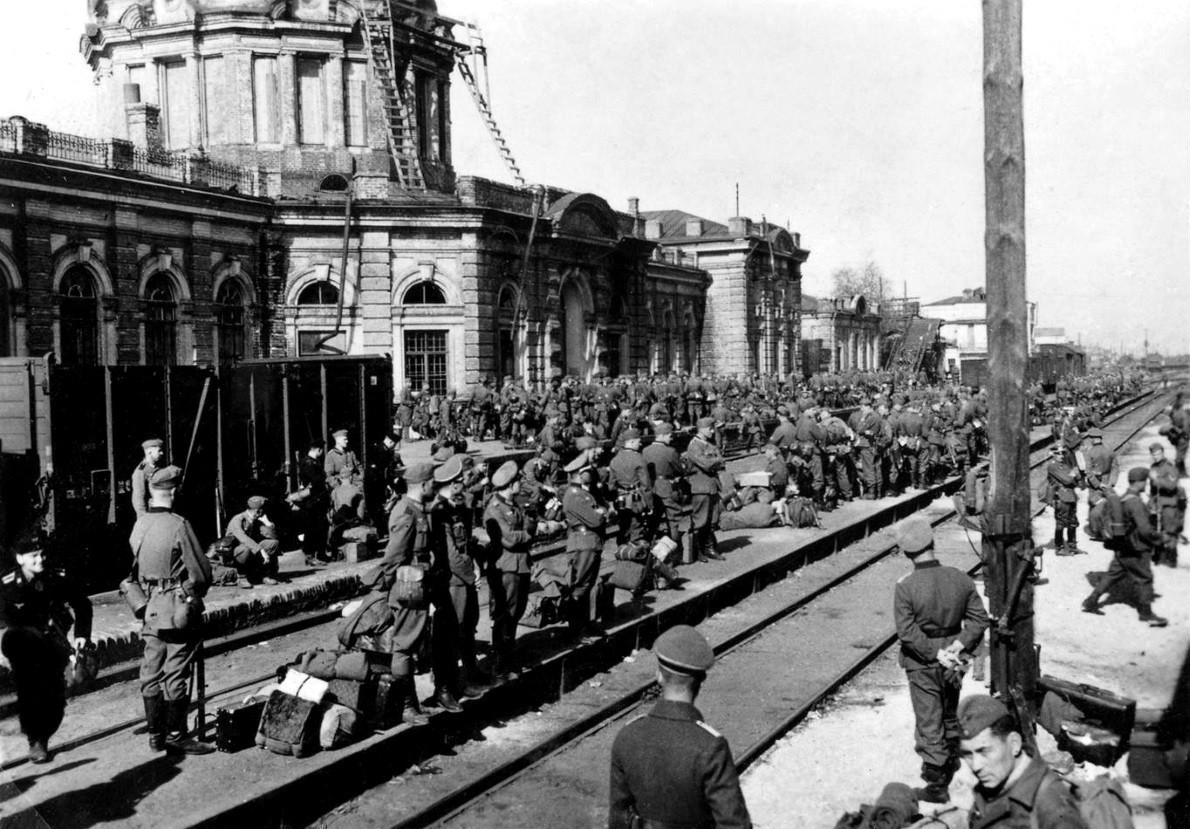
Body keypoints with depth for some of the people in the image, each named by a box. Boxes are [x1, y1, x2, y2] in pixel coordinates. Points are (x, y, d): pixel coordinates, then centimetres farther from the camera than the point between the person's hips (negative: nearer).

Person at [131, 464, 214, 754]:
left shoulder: (139, 525, 2)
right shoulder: (179, 525, -17)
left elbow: (136, 567, 10)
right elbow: (201, 572, -14)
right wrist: (196, 592, 5)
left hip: (151, 608, 6)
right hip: (179, 608, -6)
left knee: (151, 673, 12)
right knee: (176, 674, 0)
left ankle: (156, 734, 21)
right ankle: (175, 736, 5)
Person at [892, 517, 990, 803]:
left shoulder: (905, 587, -21)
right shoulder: (960, 579, -9)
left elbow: (907, 633, -22)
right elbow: (978, 618, -7)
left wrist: (936, 654, -16)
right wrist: (961, 644, -12)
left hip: (922, 664, -4)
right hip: (953, 659, 4)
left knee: (929, 722, 7)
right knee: (950, 714, 25)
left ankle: (936, 785, 14)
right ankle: (949, 763, 45)